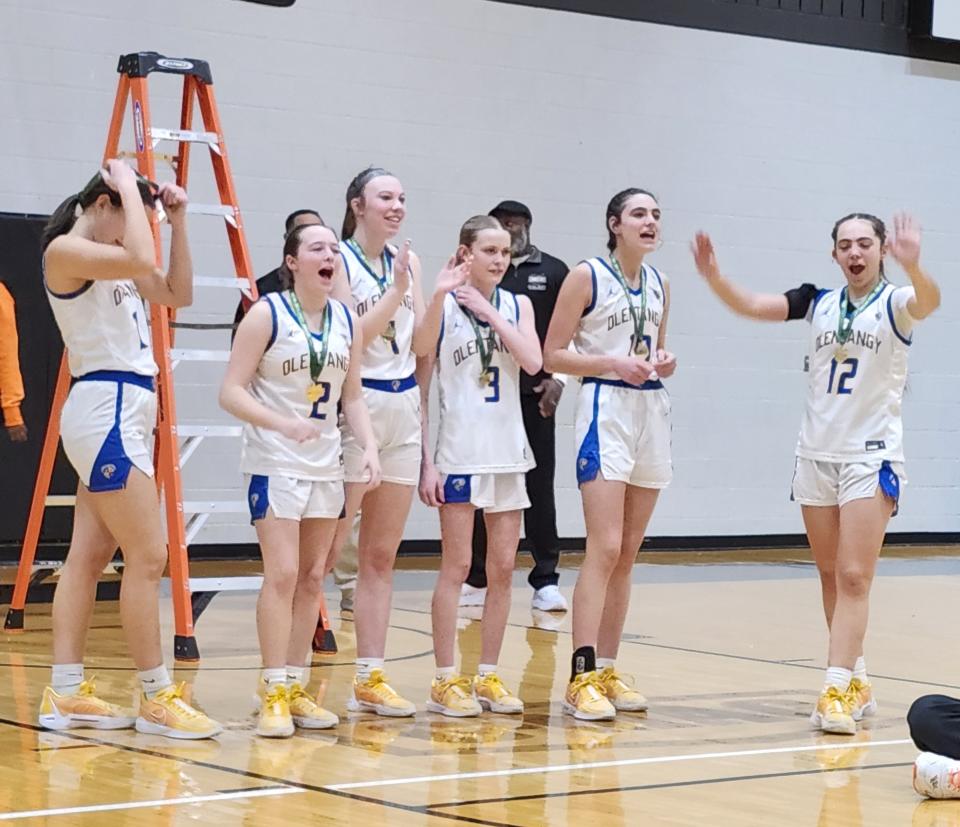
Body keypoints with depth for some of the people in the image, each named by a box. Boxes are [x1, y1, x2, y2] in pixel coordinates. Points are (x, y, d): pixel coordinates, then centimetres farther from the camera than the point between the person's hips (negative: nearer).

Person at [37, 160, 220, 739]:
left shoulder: (112, 264, 18)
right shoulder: (65, 250, -10)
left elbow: (178, 293, 19)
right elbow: (141, 260, -26)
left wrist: (177, 220, 11)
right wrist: (131, 188, -13)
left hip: (126, 413, 10)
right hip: (105, 412, -10)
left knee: (91, 555, 8)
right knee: (148, 556, -9)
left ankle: (67, 694, 10)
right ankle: (157, 699, -5)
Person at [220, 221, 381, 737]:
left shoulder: (347, 322, 7)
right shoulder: (267, 315, -9)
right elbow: (231, 392, -13)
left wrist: (369, 445, -3)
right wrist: (282, 423, -27)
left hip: (326, 464, 6)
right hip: (274, 463, -6)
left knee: (312, 578, 8)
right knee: (282, 574, -12)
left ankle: (296, 688, 16)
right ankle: (274, 695, -7)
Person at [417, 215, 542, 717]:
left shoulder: (516, 306, 8)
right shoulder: (443, 308, -4)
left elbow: (533, 362, -9)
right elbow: (419, 386, -4)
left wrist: (487, 312, -11)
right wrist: (425, 461, -9)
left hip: (509, 452, 4)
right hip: (459, 451, -4)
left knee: (503, 568, 6)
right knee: (457, 567, -1)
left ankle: (488, 676, 15)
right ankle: (446, 680, 4)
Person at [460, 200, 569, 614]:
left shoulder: (554, 272, 6)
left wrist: (558, 378, -5)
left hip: (535, 395, 0)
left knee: (539, 487, 0)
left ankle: (545, 581, 4)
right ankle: (477, 579, 12)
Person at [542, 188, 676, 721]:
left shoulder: (658, 284, 13)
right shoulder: (586, 277, -5)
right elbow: (552, 355, -7)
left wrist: (664, 363, 2)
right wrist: (613, 362, -18)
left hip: (652, 411, 7)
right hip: (606, 407, -7)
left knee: (627, 555, 9)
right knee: (604, 549, -15)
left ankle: (607, 671, 15)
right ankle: (582, 678, -15)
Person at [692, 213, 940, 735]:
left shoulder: (894, 303, -6)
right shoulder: (818, 303, 6)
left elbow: (928, 302, -29)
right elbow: (749, 305, -3)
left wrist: (912, 265, -51)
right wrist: (713, 277, -22)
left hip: (871, 456, -5)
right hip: (816, 453, 5)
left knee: (854, 577, -11)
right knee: (831, 576, 11)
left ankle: (837, 692, -16)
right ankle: (856, 682, 22)